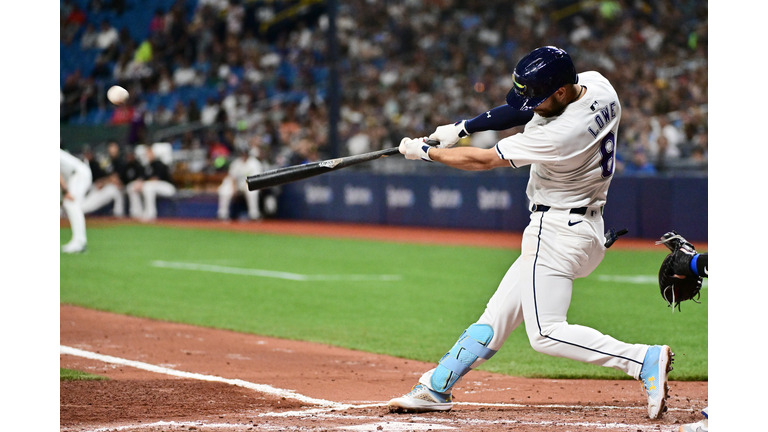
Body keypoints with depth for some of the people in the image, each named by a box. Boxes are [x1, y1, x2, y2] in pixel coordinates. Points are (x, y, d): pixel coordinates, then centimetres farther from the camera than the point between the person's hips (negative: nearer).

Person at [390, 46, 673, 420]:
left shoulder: (559, 136, -28)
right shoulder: (596, 85, -4)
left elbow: (484, 160, -17)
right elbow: (523, 111, 11)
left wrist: (424, 151, -4)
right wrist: (463, 127, 3)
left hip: (558, 231, -10)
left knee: (545, 334, -10)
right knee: (497, 316, 13)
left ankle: (645, 360, -14)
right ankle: (435, 388, 19)